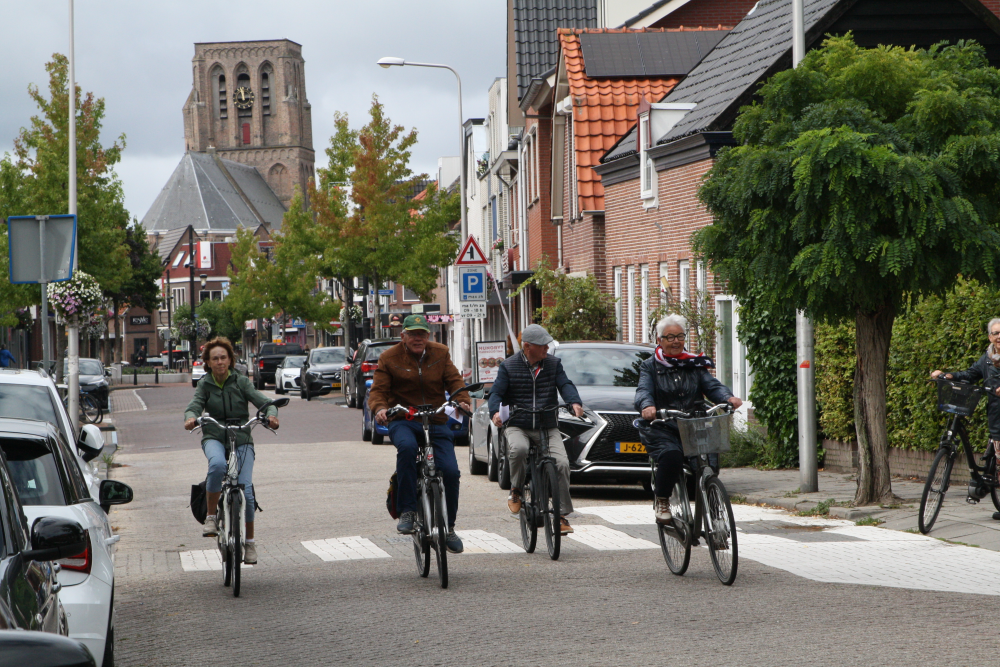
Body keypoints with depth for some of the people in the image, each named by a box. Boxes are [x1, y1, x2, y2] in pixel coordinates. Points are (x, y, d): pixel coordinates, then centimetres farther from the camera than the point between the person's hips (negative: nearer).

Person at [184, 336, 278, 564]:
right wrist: (191, 417, -33)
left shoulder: (241, 382, 1)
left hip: (241, 440, 0)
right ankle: (211, 516, -20)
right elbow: (195, 405, -9)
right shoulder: (205, 385, 4)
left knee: (245, 490, -13)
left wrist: (271, 414, -29)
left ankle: (250, 541, 6)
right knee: (217, 464, -37)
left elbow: (262, 401, -7)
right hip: (214, 438, 0)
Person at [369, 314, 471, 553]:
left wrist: (462, 400, -17)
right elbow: (378, 390, -3)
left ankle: (448, 526, 10)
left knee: (451, 471, -12)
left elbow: (454, 380, 4)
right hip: (403, 421, -3)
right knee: (407, 446, -38)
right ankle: (407, 511, -29)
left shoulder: (440, 354, 10)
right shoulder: (390, 358, 2)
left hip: (436, 422, 3)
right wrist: (379, 408, -25)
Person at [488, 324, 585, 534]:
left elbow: (565, 384, -2)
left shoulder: (553, 363, 8)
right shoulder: (509, 366, 1)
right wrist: (495, 412, -25)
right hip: (518, 426, -2)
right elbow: (496, 392, -3)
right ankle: (516, 491, -8)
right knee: (518, 450, -37)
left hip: (548, 427, 2)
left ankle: (562, 516, -6)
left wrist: (575, 402, -25)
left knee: (562, 463, -19)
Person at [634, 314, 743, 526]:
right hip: (661, 428, -3)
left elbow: (712, 385, 4)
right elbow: (643, 390, -7)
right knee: (671, 456, -33)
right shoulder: (651, 366, 10)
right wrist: (647, 405, -32)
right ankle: (661, 502, -11)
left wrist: (728, 397, -19)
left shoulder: (695, 364, 18)